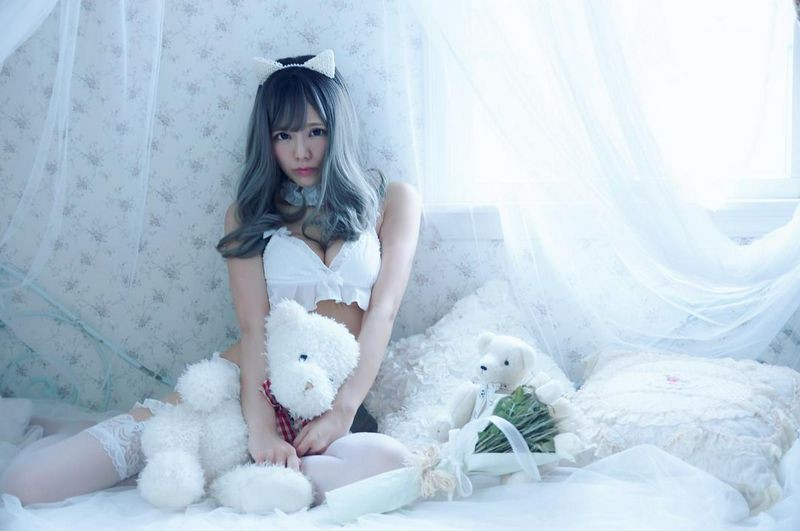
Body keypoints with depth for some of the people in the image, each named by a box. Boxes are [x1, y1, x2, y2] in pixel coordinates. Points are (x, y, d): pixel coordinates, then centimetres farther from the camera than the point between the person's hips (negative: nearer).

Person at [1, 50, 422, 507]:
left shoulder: (391, 201, 11)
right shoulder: (249, 214, 12)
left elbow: (384, 310, -1)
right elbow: (254, 326, -3)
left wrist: (343, 411, -14)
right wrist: (261, 426, -18)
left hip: (330, 399, 1)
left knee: (390, 459, -40)